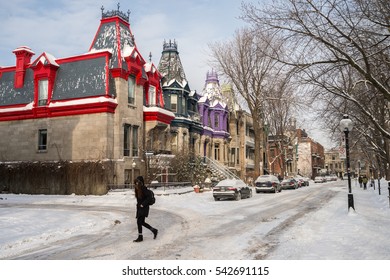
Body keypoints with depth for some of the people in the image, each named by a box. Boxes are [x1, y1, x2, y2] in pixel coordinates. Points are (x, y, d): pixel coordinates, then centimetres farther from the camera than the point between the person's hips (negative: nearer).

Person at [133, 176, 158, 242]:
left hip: (144, 208, -9)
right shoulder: (137, 189, 10)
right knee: (142, 222, 11)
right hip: (139, 207, 9)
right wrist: (138, 204, 13)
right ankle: (154, 231, 25)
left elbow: (149, 197, -21)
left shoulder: (143, 188, -16)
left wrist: (143, 204, -20)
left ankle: (140, 237, 3)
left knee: (139, 222, -8)